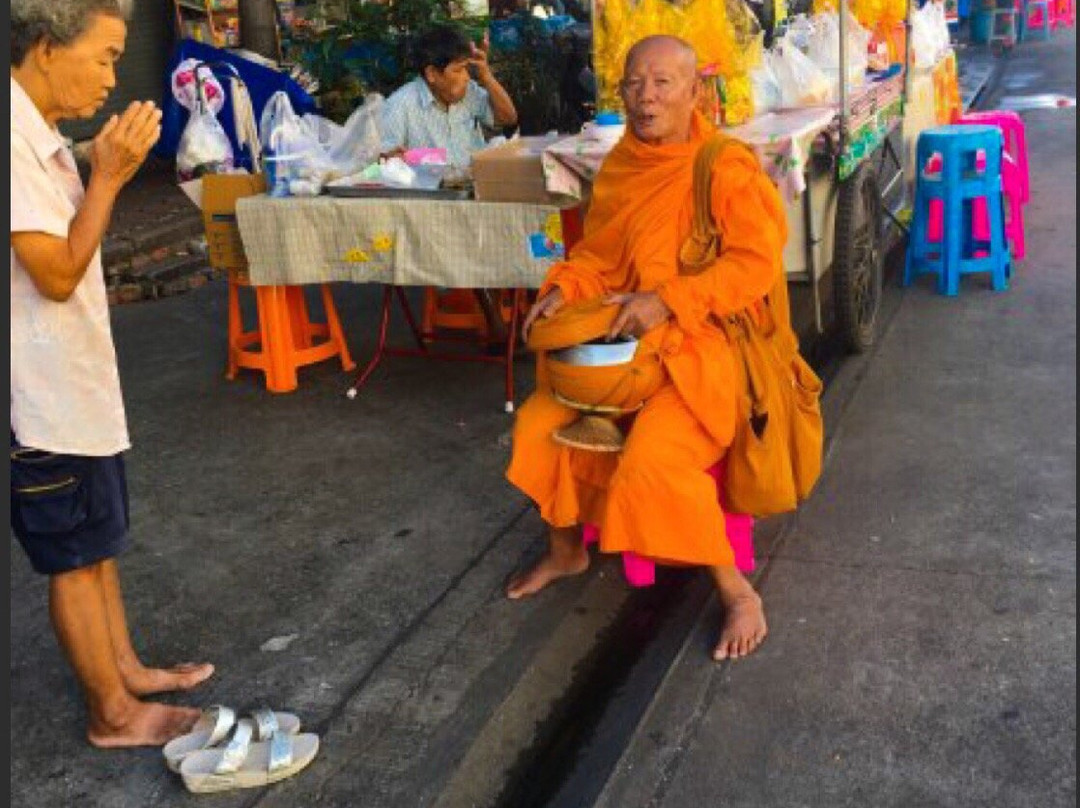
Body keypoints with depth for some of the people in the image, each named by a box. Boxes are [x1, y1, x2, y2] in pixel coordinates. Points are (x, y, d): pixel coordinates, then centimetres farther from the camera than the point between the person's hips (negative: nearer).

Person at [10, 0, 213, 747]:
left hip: (78, 379, 10)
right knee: (77, 558, 5)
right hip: (47, 394, -10)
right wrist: (109, 175, -22)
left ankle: (124, 669, 37)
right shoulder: (14, 139, -23)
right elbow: (57, 273, -24)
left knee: (97, 542, 20)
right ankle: (114, 713, 21)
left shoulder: (41, 134, 8)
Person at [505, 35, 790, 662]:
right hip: (624, 342, 7)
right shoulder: (620, 166, 8)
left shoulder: (727, 169, -14)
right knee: (539, 424, 2)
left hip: (703, 349, -7)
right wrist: (563, 289, -4)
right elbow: (598, 252, 16)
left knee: (651, 463, -27)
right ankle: (567, 550, 27)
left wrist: (668, 301, -27)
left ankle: (738, 592, -6)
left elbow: (758, 262, -20)